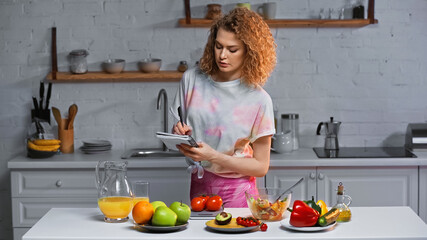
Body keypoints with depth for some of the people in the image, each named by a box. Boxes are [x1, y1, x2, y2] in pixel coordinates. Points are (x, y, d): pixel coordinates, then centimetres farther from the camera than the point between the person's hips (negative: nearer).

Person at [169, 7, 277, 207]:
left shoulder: (258, 100, -11)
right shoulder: (192, 79, -1)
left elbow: (261, 167, -7)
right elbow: (179, 128, 10)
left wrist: (213, 156, -18)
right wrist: (178, 133, -14)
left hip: (236, 192, -3)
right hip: (199, 185, 3)